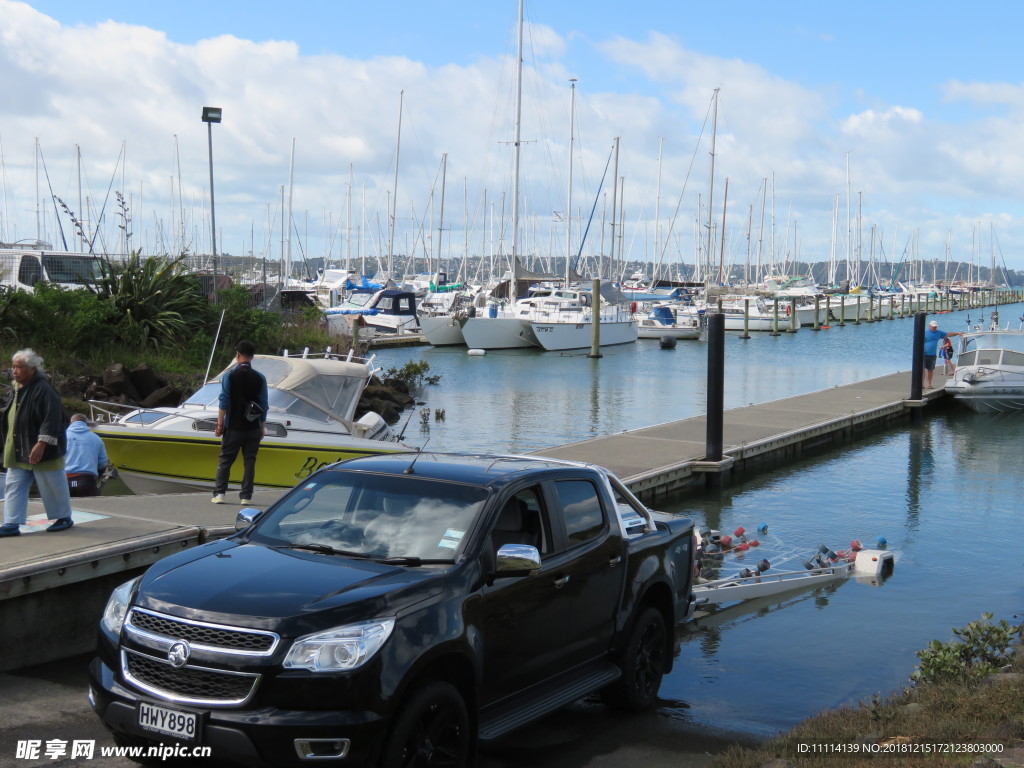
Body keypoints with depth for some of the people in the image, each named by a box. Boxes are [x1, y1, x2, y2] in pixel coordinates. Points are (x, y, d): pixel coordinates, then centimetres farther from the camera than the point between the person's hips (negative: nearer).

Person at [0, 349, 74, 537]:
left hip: (42, 451, -9)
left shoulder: (43, 390, -18)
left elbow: (51, 420, -24)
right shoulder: (16, 390, 10)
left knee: (52, 485, 4)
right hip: (18, 453, 9)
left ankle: (64, 518, 20)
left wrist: (41, 444, -28)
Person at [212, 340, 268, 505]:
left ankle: (219, 493, 3)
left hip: (233, 427, -1)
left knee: (225, 460, 8)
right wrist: (263, 427, 10)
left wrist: (220, 424, -2)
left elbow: (224, 402, -7)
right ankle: (246, 496, 3)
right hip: (253, 428, 1)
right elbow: (264, 405, 3)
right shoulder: (260, 378, 1)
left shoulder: (229, 376, -5)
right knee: (249, 461, 5)